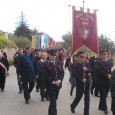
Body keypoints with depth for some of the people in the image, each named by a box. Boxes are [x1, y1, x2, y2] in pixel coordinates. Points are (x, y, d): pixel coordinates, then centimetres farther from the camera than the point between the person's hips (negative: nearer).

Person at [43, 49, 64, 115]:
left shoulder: (59, 63, 6)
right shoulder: (46, 64, -8)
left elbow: (62, 73, 4)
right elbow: (46, 75, -12)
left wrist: (59, 80, -12)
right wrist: (53, 82, -18)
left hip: (58, 84, 5)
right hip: (50, 85, -5)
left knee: (54, 100, 18)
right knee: (53, 101, -6)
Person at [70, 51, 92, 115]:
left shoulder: (86, 63, 8)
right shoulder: (75, 65, -10)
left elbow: (91, 70, 2)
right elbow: (74, 74, -18)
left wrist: (87, 69, -19)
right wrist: (81, 79, -22)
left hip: (87, 83, 5)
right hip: (79, 84, -5)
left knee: (87, 97, 6)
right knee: (78, 97, 5)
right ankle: (72, 106, 35)